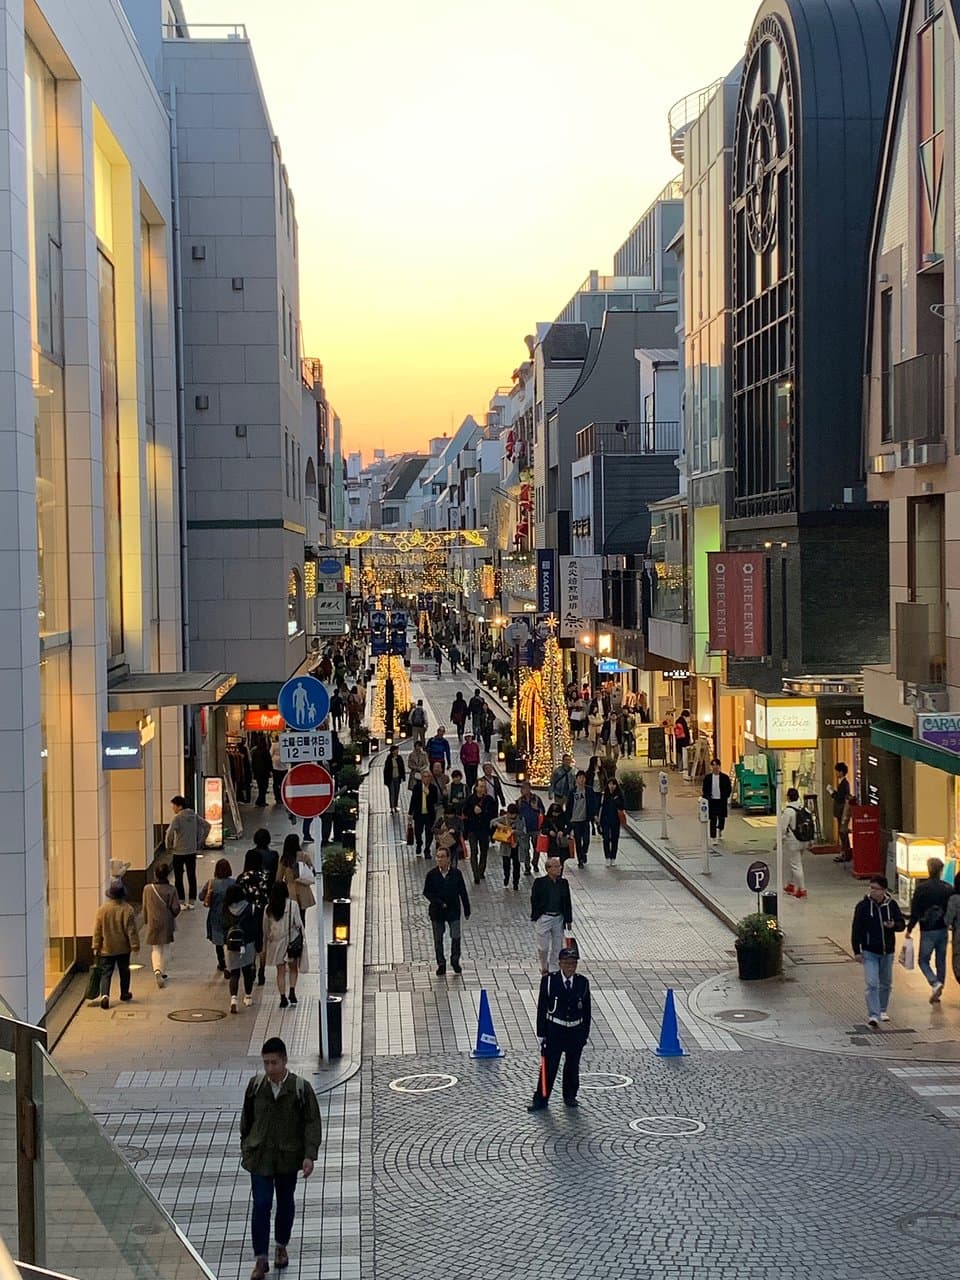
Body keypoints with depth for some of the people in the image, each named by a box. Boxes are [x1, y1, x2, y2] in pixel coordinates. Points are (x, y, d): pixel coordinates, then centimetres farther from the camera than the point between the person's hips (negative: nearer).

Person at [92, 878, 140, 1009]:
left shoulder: (103, 909, -8)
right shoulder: (128, 909, -12)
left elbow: (97, 930, -3)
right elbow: (132, 930, -9)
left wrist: (96, 946, 6)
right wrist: (135, 945, -1)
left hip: (107, 949, 0)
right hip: (124, 948, 0)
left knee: (106, 973, 2)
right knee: (124, 971, 18)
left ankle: (104, 995, -16)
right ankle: (124, 994, 30)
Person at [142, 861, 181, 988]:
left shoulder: (148, 888, -9)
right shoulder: (171, 890, -13)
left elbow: (145, 907, 0)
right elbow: (176, 908, -9)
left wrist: (146, 920, 15)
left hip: (153, 923, 0)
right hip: (167, 923, 0)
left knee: (155, 949, 8)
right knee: (165, 948, 15)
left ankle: (157, 970, -15)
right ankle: (163, 973, 22)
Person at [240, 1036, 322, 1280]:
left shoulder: (301, 1088, -12)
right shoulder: (255, 1085, -6)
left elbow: (312, 1123, -10)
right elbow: (247, 1118, 8)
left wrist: (310, 1155, -19)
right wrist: (245, 1146, 16)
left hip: (288, 1156, 0)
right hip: (260, 1156, 0)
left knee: (285, 1202, 16)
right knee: (261, 1205, -7)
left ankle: (281, 1247, 37)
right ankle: (261, 1260, -1)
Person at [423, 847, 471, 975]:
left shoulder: (456, 873, -6)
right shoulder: (432, 874, -8)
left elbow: (463, 892, 2)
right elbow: (426, 892, -3)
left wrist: (467, 910, 5)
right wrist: (438, 903, -16)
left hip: (453, 910, 0)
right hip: (437, 911, 0)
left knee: (456, 937, -4)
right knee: (438, 940, 8)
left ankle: (455, 961, 20)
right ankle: (441, 965, 22)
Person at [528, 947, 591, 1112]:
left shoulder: (583, 983, -1)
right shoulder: (548, 981, -8)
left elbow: (586, 1011, 6)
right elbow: (542, 1008, -5)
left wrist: (585, 1034, 6)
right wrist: (541, 1034, -6)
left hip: (576, 1032, 3)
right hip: (554, 1030, -2)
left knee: (573, 1066, 14)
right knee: (548, 1066, -2)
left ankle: (570, 1097, 30)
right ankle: (541, 1099, 5)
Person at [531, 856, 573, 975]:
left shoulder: (563, 883, 5)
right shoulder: (539, 882, -7)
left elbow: (567, 903, 10)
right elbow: (534, 900, -4)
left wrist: (568, 920, 8)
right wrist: (535, 917, -8)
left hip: (559, 918, 4)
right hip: (543, 917, -4)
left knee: (557, 947, 8)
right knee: (543, 946, 0)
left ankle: (552, 970, 21)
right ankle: (544, 968, 23)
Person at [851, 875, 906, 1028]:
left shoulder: (892, 904, -1)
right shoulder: (863, 906, -8)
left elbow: (902, 924, 5)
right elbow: (856, 929, -6)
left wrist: (893, 925, -19)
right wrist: (856, 951, -11)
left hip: (887, 952, 3)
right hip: (869, 952, -3)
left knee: (886, 983, 16)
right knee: (872, 984, -12)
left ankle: (882, 1011, 34)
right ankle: (873, 1015, -14)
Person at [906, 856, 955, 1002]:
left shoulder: (921, 888, -10)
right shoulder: (948, 888, -2)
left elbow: (915, 912, -9)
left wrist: (909, 929, 0)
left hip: (927, 931, -3)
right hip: (943, 930, 3)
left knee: (923, 961, 6)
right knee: (941, 962, 13)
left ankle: (935, 983, -16)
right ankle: (937, 992, 14)